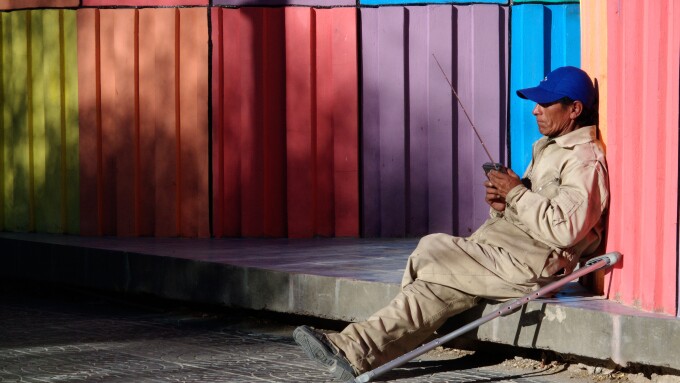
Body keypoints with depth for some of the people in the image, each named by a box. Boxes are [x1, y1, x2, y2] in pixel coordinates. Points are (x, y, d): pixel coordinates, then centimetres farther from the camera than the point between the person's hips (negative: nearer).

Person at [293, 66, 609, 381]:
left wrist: (516, 193, -16)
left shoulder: (585, 161, -10)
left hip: (526, 264, -9)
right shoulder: (546, 147, 23)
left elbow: (565, 229, -24)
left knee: (431, 252, -17)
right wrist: (502, 203, 1)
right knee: (433, 285, -10)